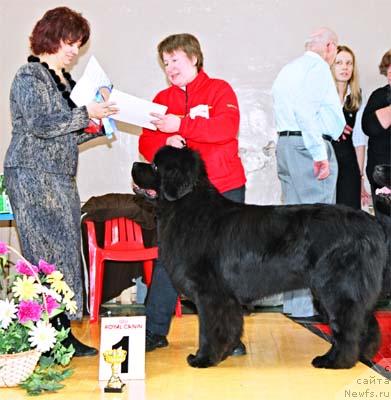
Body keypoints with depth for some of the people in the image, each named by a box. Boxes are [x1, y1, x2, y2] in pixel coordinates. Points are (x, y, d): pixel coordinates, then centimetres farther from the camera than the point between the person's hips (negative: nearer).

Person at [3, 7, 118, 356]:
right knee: (47, 252, -10)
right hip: (32, 175, -8)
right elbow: (39, 124, -18)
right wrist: (85, 114, -17)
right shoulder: (29, 77, -5)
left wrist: (97, 124, 7)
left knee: (66, 251, 5)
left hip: (62, 177, 8)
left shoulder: (65, 80, 18)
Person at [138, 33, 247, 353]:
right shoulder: (163, 99, 13)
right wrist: (166, 142, -15)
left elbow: (227, 127, -16)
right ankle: (155, 330, 8)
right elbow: (146, 143, 7)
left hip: (224, 189, -3)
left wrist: (181, 124, -22)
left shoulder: (219, 90, 2)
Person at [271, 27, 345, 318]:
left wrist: (331, 127, 31)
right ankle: (308, 303, -8)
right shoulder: (318, 66, -5)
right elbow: (305, 109, -19)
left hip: (286, 144, 9)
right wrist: (320, 153, -20)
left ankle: (293, 300, 15)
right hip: (309, 145, -9)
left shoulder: (289, 69, 23)